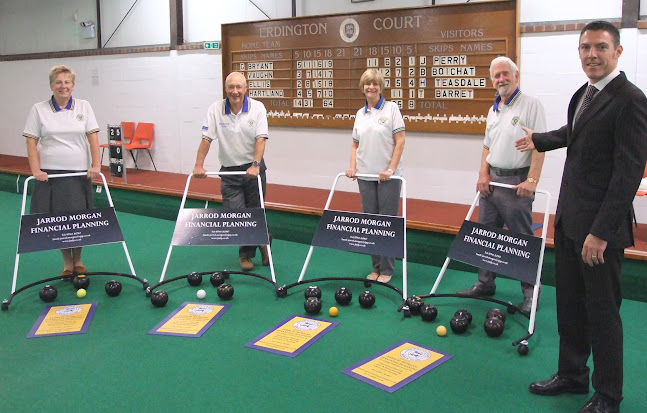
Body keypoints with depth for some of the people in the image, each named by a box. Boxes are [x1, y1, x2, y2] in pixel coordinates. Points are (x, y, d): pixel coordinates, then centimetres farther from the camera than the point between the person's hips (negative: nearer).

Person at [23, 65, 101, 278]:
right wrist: (35, 170, -10)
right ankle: (67, 263, 18)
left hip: (79, 173, 1)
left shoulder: (84, 107, 7)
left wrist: (96, 165, -9)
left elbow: (93, 138, 1)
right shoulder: (38, 110, 4)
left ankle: (78, 260, 21)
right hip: (50, 174, 0)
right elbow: (31, 142, 1)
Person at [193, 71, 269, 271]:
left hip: (253, 169, -1)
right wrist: (198, 165, -15)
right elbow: (206, 139, -6)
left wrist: (255, 165, -26)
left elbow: (261, 139, -14)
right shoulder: (215, 109, -3)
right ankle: (247, 252, 19)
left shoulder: (257, 108, -6)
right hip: (229, 170, 1)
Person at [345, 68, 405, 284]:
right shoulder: (360, 113, 11)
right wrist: (352, 167, 1)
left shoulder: (391, 108, -3)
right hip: (365, 176, 4)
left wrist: (391, 169, -14)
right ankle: (376, 267, 19)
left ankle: (387, 269, 10)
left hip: (388, 176, -4)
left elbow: (400, 141, -7)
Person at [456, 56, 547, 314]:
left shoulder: (530, 105, -7)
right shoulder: (493, 110, 15)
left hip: (516, 182, -7)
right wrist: (483, 174, 5)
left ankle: (530, 292, 11)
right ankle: (485, 284, 25)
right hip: (491, 179, 7)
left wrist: (532, 180, -20)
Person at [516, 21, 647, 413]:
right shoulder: (584, 94, 11)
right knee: (569, 304, 18)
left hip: (600, 225, -8)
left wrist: (601, 232, -24)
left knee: (602, 311, 4)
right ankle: (572, 374, 35)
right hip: (569, 218, 9)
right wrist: (539, 140, 47)